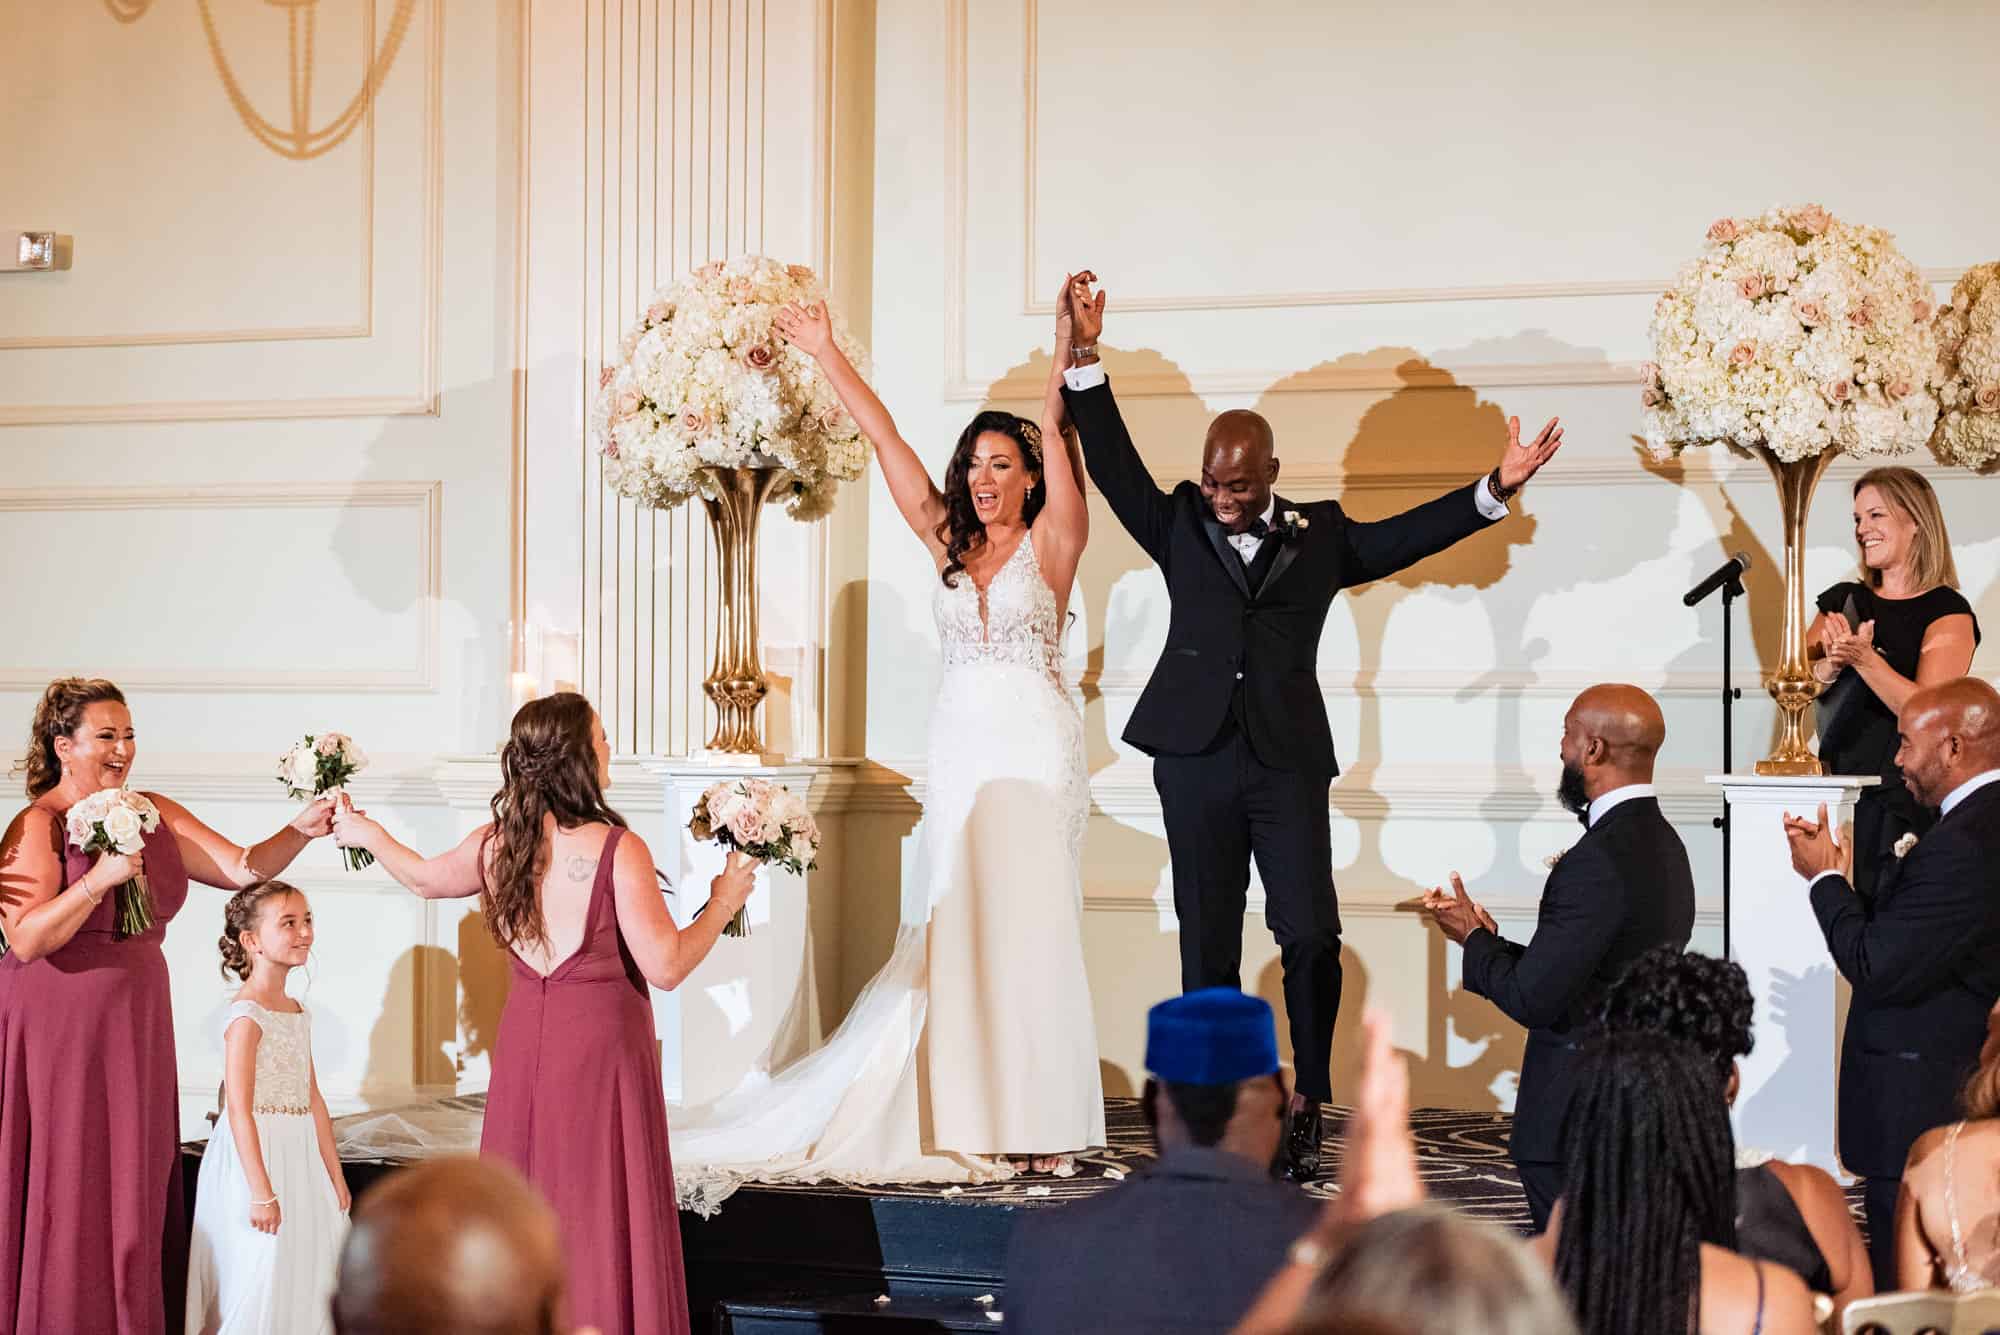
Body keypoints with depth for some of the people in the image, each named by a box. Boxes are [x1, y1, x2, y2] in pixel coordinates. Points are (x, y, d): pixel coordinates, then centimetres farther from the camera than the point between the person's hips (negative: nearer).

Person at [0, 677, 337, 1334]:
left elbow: (241, 868, 6)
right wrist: (100, 879, -24)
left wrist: (300, 833, -10)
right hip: (59, 1033, -6)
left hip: (134, 1032, 6)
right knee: (67, 1201, -2)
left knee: (134, 1197, 7)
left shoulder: (155, 814, 9)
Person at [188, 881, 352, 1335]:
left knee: (309, 1273, 11)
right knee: (260, 1279, -6)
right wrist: (261, 1192, -23)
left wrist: (334, 1173, 16)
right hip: (255, 1157, -9)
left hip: (301, 1159, 9)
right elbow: (240, 1110, -20)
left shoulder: (298, 1013, 11)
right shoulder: (246, 1017, -15)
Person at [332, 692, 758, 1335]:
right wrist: (723, 902, -3)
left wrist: (366, 834, 39)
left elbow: (425, 878, 21)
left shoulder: (493, 845, 0)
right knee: (603, 1221, 1)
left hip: (525, 1042, 6)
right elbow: (665, 967, -17)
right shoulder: (616, 849, -17)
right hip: (601, 1044, -5)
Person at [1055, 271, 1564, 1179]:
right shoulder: (1179, 527, 10)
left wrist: (1498, 488, -7)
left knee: (1311, 937, -8)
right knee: (1207, 949, 6)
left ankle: (1308, 1102, 8)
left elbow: (1410, 534, 4)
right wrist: (1086, 358, -5)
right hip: (1195, 761, 1)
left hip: (1288, 762, -1)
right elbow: (1114, 466, 4)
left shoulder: (1320, 537, 10)